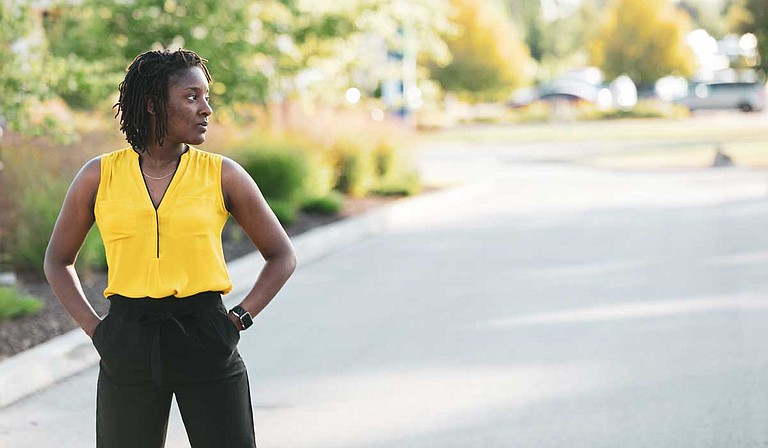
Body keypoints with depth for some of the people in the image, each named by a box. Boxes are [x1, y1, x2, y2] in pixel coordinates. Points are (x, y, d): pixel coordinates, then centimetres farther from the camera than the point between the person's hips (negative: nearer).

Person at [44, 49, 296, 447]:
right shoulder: (99, 176, 3)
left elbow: (282, 256, 10)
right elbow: (58, 261, 15)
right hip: (128, 351, 1)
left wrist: (241, 318, -1)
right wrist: (93, 327, 4)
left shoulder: (223, 175, 1)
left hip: (206, 344, -1)